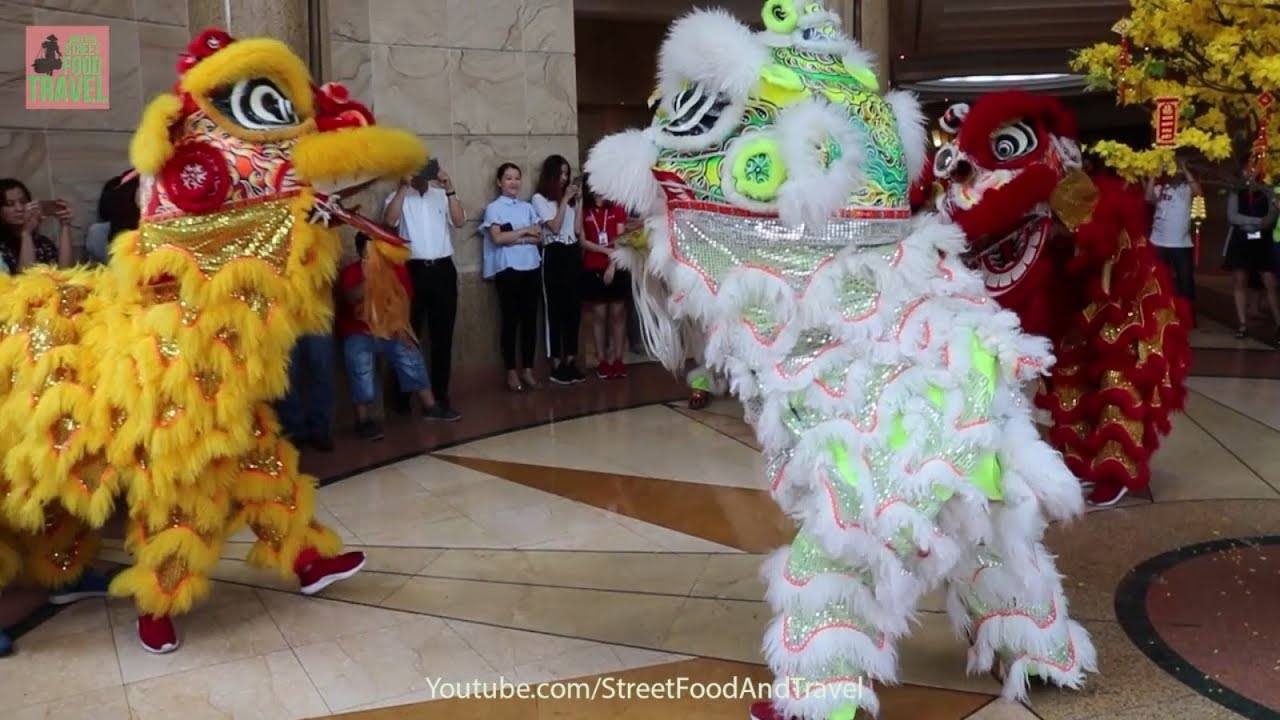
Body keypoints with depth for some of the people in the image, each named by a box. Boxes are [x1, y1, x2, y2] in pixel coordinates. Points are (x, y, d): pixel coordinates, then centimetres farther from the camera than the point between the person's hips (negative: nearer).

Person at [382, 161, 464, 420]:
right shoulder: (399, 197, 4)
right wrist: (404, 187, -19)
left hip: (442, 269, 2)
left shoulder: (442, 195, 11)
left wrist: (450, 189, -12)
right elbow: (389, 220, -15)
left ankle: (441, 395, 12)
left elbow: (459, 221, -3)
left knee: (442, 335, 5)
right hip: (413, 270, -2)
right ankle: (405, 397, 11)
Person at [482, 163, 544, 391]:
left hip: (531, 267, 4)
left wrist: (517, 238, -10)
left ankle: (527, 369, 13)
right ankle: (511, 372, 7)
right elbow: (497, 238, -12)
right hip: (508, 269, -4)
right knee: (511, 320, 0)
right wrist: (525, 231, -6)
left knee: (530, 319, 5)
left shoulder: (527, 207, 13)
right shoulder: (494, 208, 0)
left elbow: (539, 237, 6)